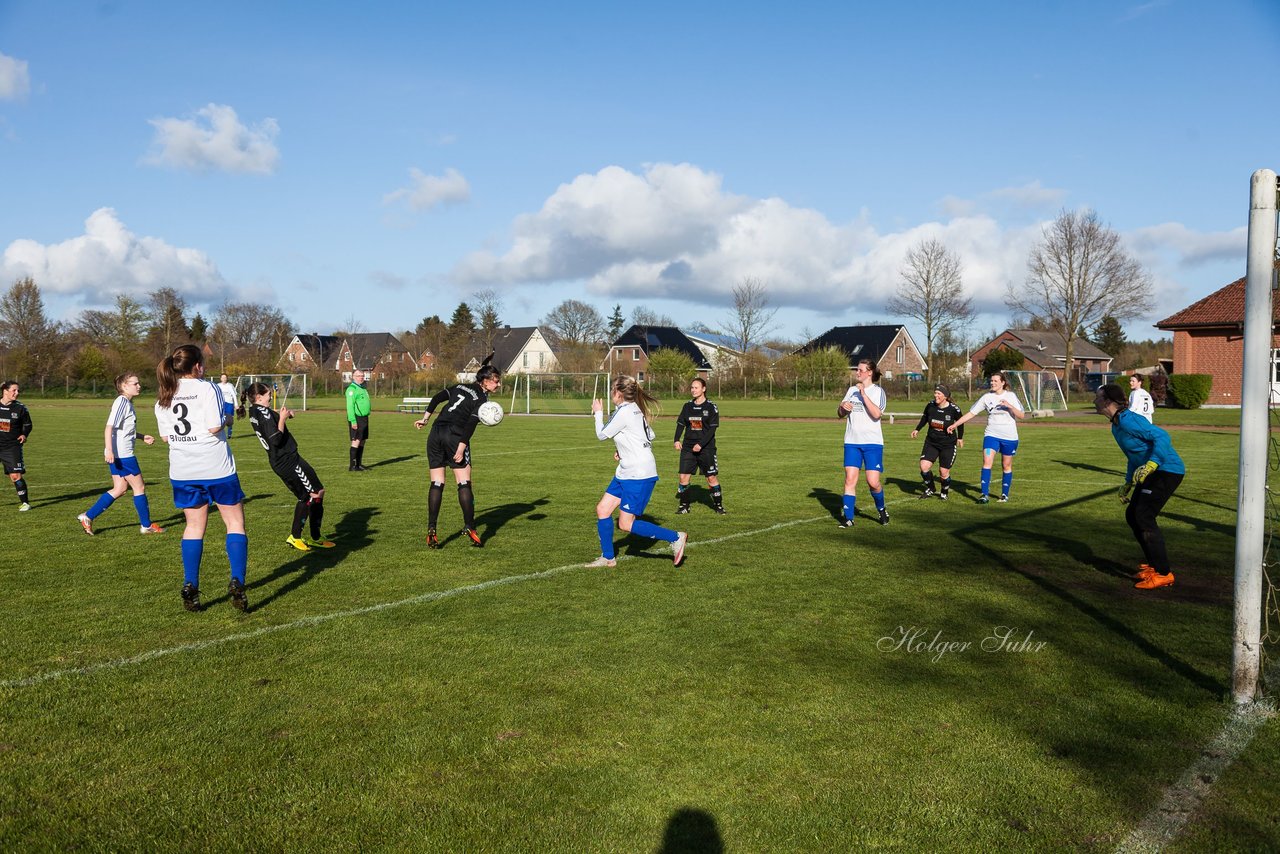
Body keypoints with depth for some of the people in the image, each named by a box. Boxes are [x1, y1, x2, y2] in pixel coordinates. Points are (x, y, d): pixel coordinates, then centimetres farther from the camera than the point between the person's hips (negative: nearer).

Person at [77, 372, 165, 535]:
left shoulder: (127, 403, 15)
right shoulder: (122, 402, -15)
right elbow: (109, 427, -23)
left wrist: (143, 437, 21)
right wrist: (109, 450, -30)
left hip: (119, 454, 10)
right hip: (121, 454, -10)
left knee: (119, 488, 13)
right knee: (139, 487, 1)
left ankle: (88, 517, 14)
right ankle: (147, 525, 11)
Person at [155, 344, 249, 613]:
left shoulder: (163, 396, 8)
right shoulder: (207, 388, -8)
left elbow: (165, 436, 9)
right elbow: (214, 427, -16)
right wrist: (226, 420, 4)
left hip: (182, 472, 5)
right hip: (217, 469, -5)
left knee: (194, 526, 15)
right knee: (235, 523, 5)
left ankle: (190, 587, 9)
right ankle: (237, 583, -6)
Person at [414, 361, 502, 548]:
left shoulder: (461, 386, 17)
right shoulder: (481, 399, -3)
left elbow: (437, 398, 15)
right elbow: (471, 424, -13)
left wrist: (425, 418, 22)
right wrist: (462, 447, -16)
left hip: (435, 433, 7)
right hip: (455, 436, -7)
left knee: (436, 484, 6)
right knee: (464, 484, 1)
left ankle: (431, 530, 3)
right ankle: (469, 527, 0)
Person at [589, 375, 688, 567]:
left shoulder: (624, 412, -18)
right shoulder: (634, 410, 10)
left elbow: (601, 435, -7)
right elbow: (650, 435, 19)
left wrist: (598, 412, 8)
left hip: (639, 475, -10)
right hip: (626, 472, 10)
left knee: (626, 524, -5)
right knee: (602, 509, 9)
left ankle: (676, 537, 2)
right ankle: (608, 557, 19)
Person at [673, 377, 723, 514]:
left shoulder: (711, 407, -4)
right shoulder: (687, 406, 9)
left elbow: (712, 428, -9)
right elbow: (680, 424, 11)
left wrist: (701, 444, -18)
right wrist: (677, 440, -6)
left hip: (706, 448, -4)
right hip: (688, 447, 4)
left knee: (712, 477, -1)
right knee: (683, 476, -3)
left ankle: (718, 504, 14)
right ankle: (684, 505, 10)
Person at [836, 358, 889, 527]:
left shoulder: (878, 391, -2)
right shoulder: (852, 390, 12)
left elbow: (876, 414, -19)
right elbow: (840, 414, 17)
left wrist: (863, 394, -19)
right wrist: (842, 407, -6)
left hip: (873, 443, -4)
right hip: (852, 442, 4)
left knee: (873, 482, -6)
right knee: (850, 478, -5)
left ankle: (881, 510, 21)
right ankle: (848, 518, -1)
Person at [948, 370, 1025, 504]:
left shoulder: (1011, 396, -4)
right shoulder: (986, 397, 1)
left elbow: (1021, 416, -9)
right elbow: (971, 413, 3)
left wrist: (1009, 406, -25)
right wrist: (954, 425, -1)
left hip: (1009, 437, -1)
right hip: (991, 435, 1)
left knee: (1006, 466, 10)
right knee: (987, 461, -16)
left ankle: (1005, 494, 25)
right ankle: (985, 494, -17)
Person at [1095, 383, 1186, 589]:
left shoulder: (1128, 420, -19)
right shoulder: (1116, 425, 13)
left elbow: (1161, 436, -27)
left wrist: (1150, 465, -37)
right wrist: (1129, 482, 27)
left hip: (1168, 470, -11)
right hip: (1153, 472, 11)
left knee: (1144, 516, -14)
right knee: (1132, 515, 12)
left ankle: (1163, 573, -8)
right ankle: (1153, 565, 22)